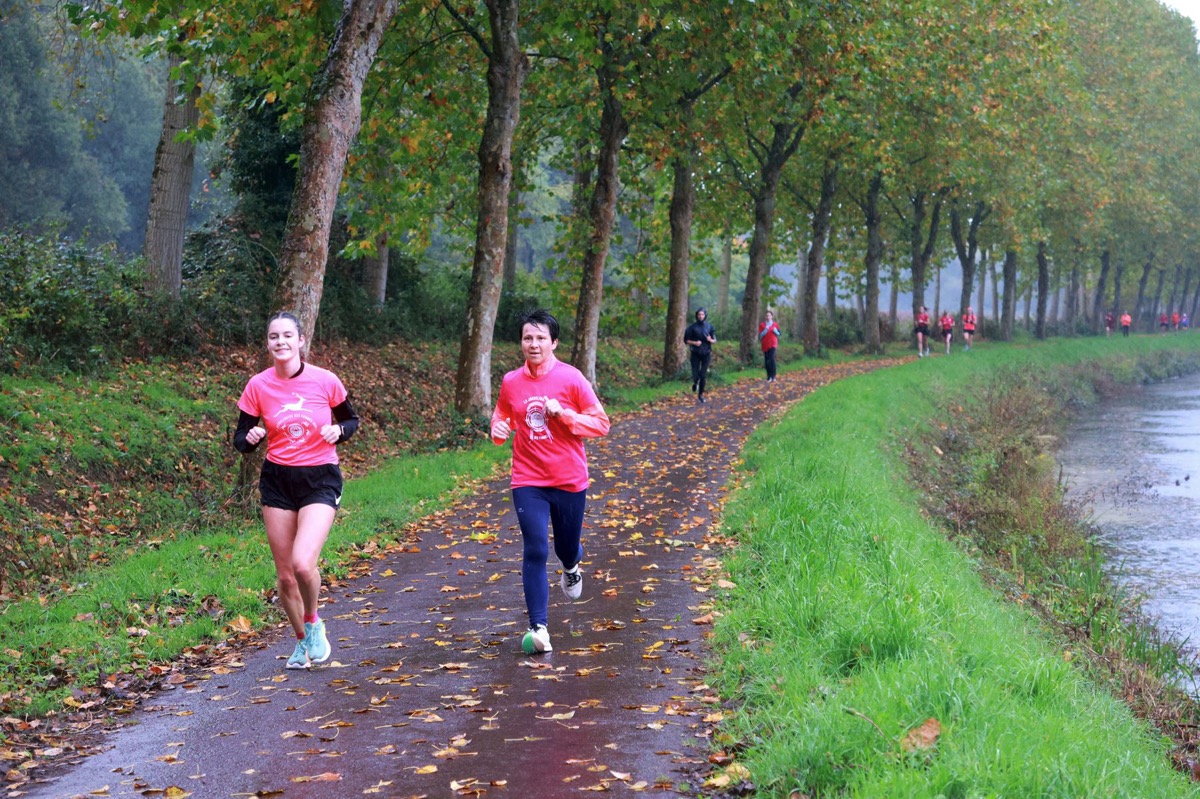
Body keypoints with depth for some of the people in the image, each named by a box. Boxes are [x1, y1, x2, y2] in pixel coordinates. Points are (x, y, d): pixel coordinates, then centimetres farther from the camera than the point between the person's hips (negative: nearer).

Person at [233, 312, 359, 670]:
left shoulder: (325, 381, -8)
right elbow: (240, 438, 3)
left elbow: (351, 420, 7)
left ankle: (313, 623, 10)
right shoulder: (258, 386, -4)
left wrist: (338, 430, -15)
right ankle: (303, 641, 30)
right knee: (284, 574, 6)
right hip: (277, 481, 3)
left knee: (303, 563, -21)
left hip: (321, 480, -3)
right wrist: (252, 438, -20)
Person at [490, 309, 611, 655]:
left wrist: (563, 413, -20)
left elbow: (600, 423, -6)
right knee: (535, 551, -10)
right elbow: (503, 414, 17)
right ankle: (539, 628, -9)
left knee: (567, 545, 17)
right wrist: (498, 428, -6)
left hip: (569, 480, 0)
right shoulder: (511, 382, 0)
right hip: (528, 482, 1)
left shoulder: (571, 378, -8)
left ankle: (571, 568, 56)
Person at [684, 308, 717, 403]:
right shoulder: (692, 327, -3)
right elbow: (686, 340, -1)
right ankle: (695, 382, 31)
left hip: (706, 354, 1)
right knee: (695, 376, -5)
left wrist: (710, 340, -14)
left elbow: (715, 340, 8)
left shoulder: (709, 327, 3)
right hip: (695, 354, -1)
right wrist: (694, 343, -18)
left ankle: (700, 395, 10)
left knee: (703, 376, -2)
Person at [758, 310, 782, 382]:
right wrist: (765, 330, -16)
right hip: (765, 345, 1)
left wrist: (775, 331, -7)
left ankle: (773, 376, -18)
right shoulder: (762, 325, 3)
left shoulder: (775, 324, 7)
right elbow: (760, 335, -1)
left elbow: (778, 334, 14)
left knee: (772, 358, -19)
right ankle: (769, 377, 10)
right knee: (766, 361, 1)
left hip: (773, 344, -1)